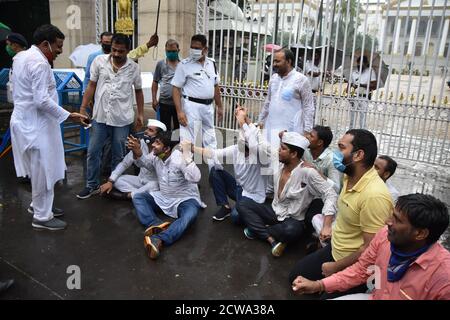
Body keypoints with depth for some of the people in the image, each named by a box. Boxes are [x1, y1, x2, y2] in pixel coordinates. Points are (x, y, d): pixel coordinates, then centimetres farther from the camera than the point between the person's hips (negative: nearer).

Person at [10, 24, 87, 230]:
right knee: (43, 171, 1)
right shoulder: (39, 63, -20)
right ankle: (42, 217, 12)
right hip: (36, 125, -10)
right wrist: (69, 116, -22)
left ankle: (38, 204, 36)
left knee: (39, 169, 21)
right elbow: (42, 100, -25)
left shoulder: (22, 57, 12)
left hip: (25, 120, 10)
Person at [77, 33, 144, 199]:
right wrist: (83, 108, -1)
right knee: (93, 152, 6)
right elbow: (91, 86, 3)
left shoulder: (134, 68, -2)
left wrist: (140, 114, 8)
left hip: (122, 119, -1)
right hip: (100, 116, 1)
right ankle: (92, 185, 22)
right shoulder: (99, 61, -2)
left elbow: (138, 91, 9)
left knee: (118, 155, 9)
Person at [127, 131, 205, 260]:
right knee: (138, 198, -9)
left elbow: (196, 178, -37)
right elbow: (142, 163, 16)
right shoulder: (155, 156, -4)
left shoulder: (179, 158, -25)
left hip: (185, 199, -7)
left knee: (190, 214, -38)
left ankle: (158, 239, -55)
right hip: (163, 197, 7)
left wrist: (188, 157, -47)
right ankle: (157, 225, -34)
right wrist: (136, 152, -6)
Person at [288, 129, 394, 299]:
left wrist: (335, 267, -16)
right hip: (334, 250, 9)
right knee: (295, 276, 16)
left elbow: (370, 248, -27)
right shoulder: (349, 177, -4)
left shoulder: (374, 195, -32)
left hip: (354, 267, -9)